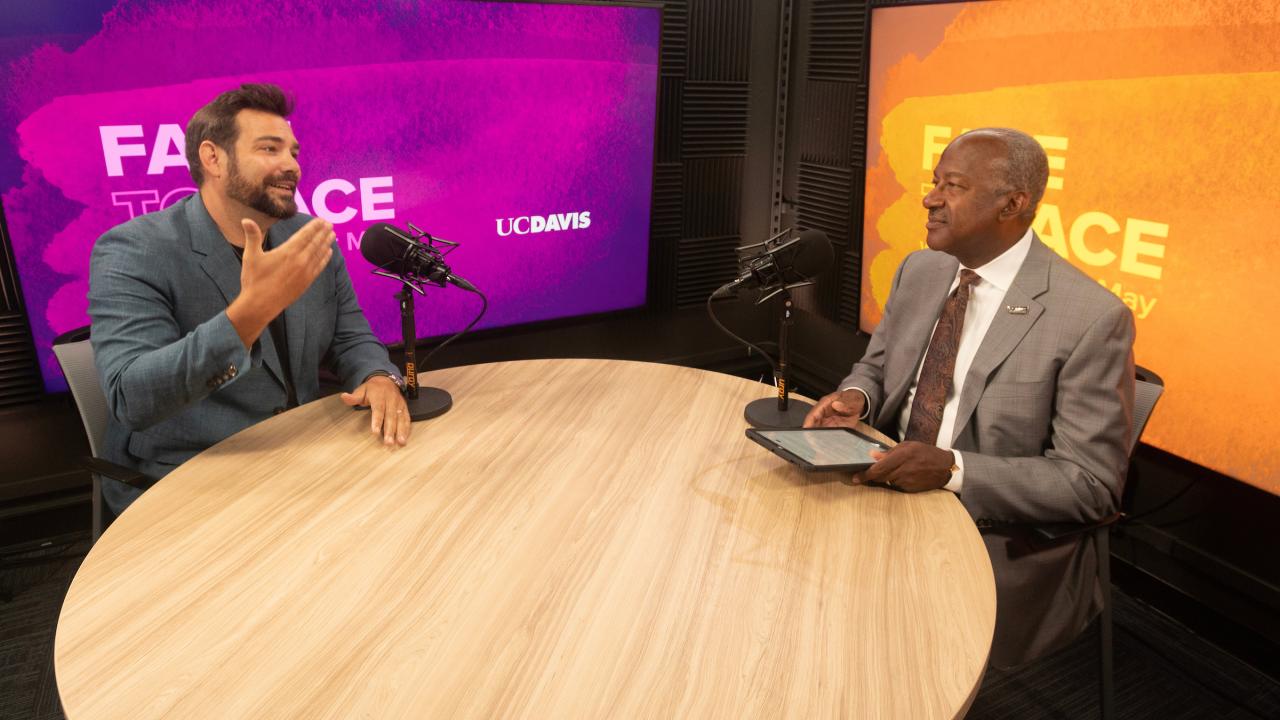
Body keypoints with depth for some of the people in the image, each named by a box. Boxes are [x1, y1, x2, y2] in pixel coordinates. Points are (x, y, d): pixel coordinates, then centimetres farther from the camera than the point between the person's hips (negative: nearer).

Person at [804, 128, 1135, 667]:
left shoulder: (1093, 319, -16)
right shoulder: (918, 270, 3)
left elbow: (1091, 483, -15)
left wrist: (953, 469, -27)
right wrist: (856, 396, -9)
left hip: (1001, 544, -6)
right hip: (890, 498, 6)